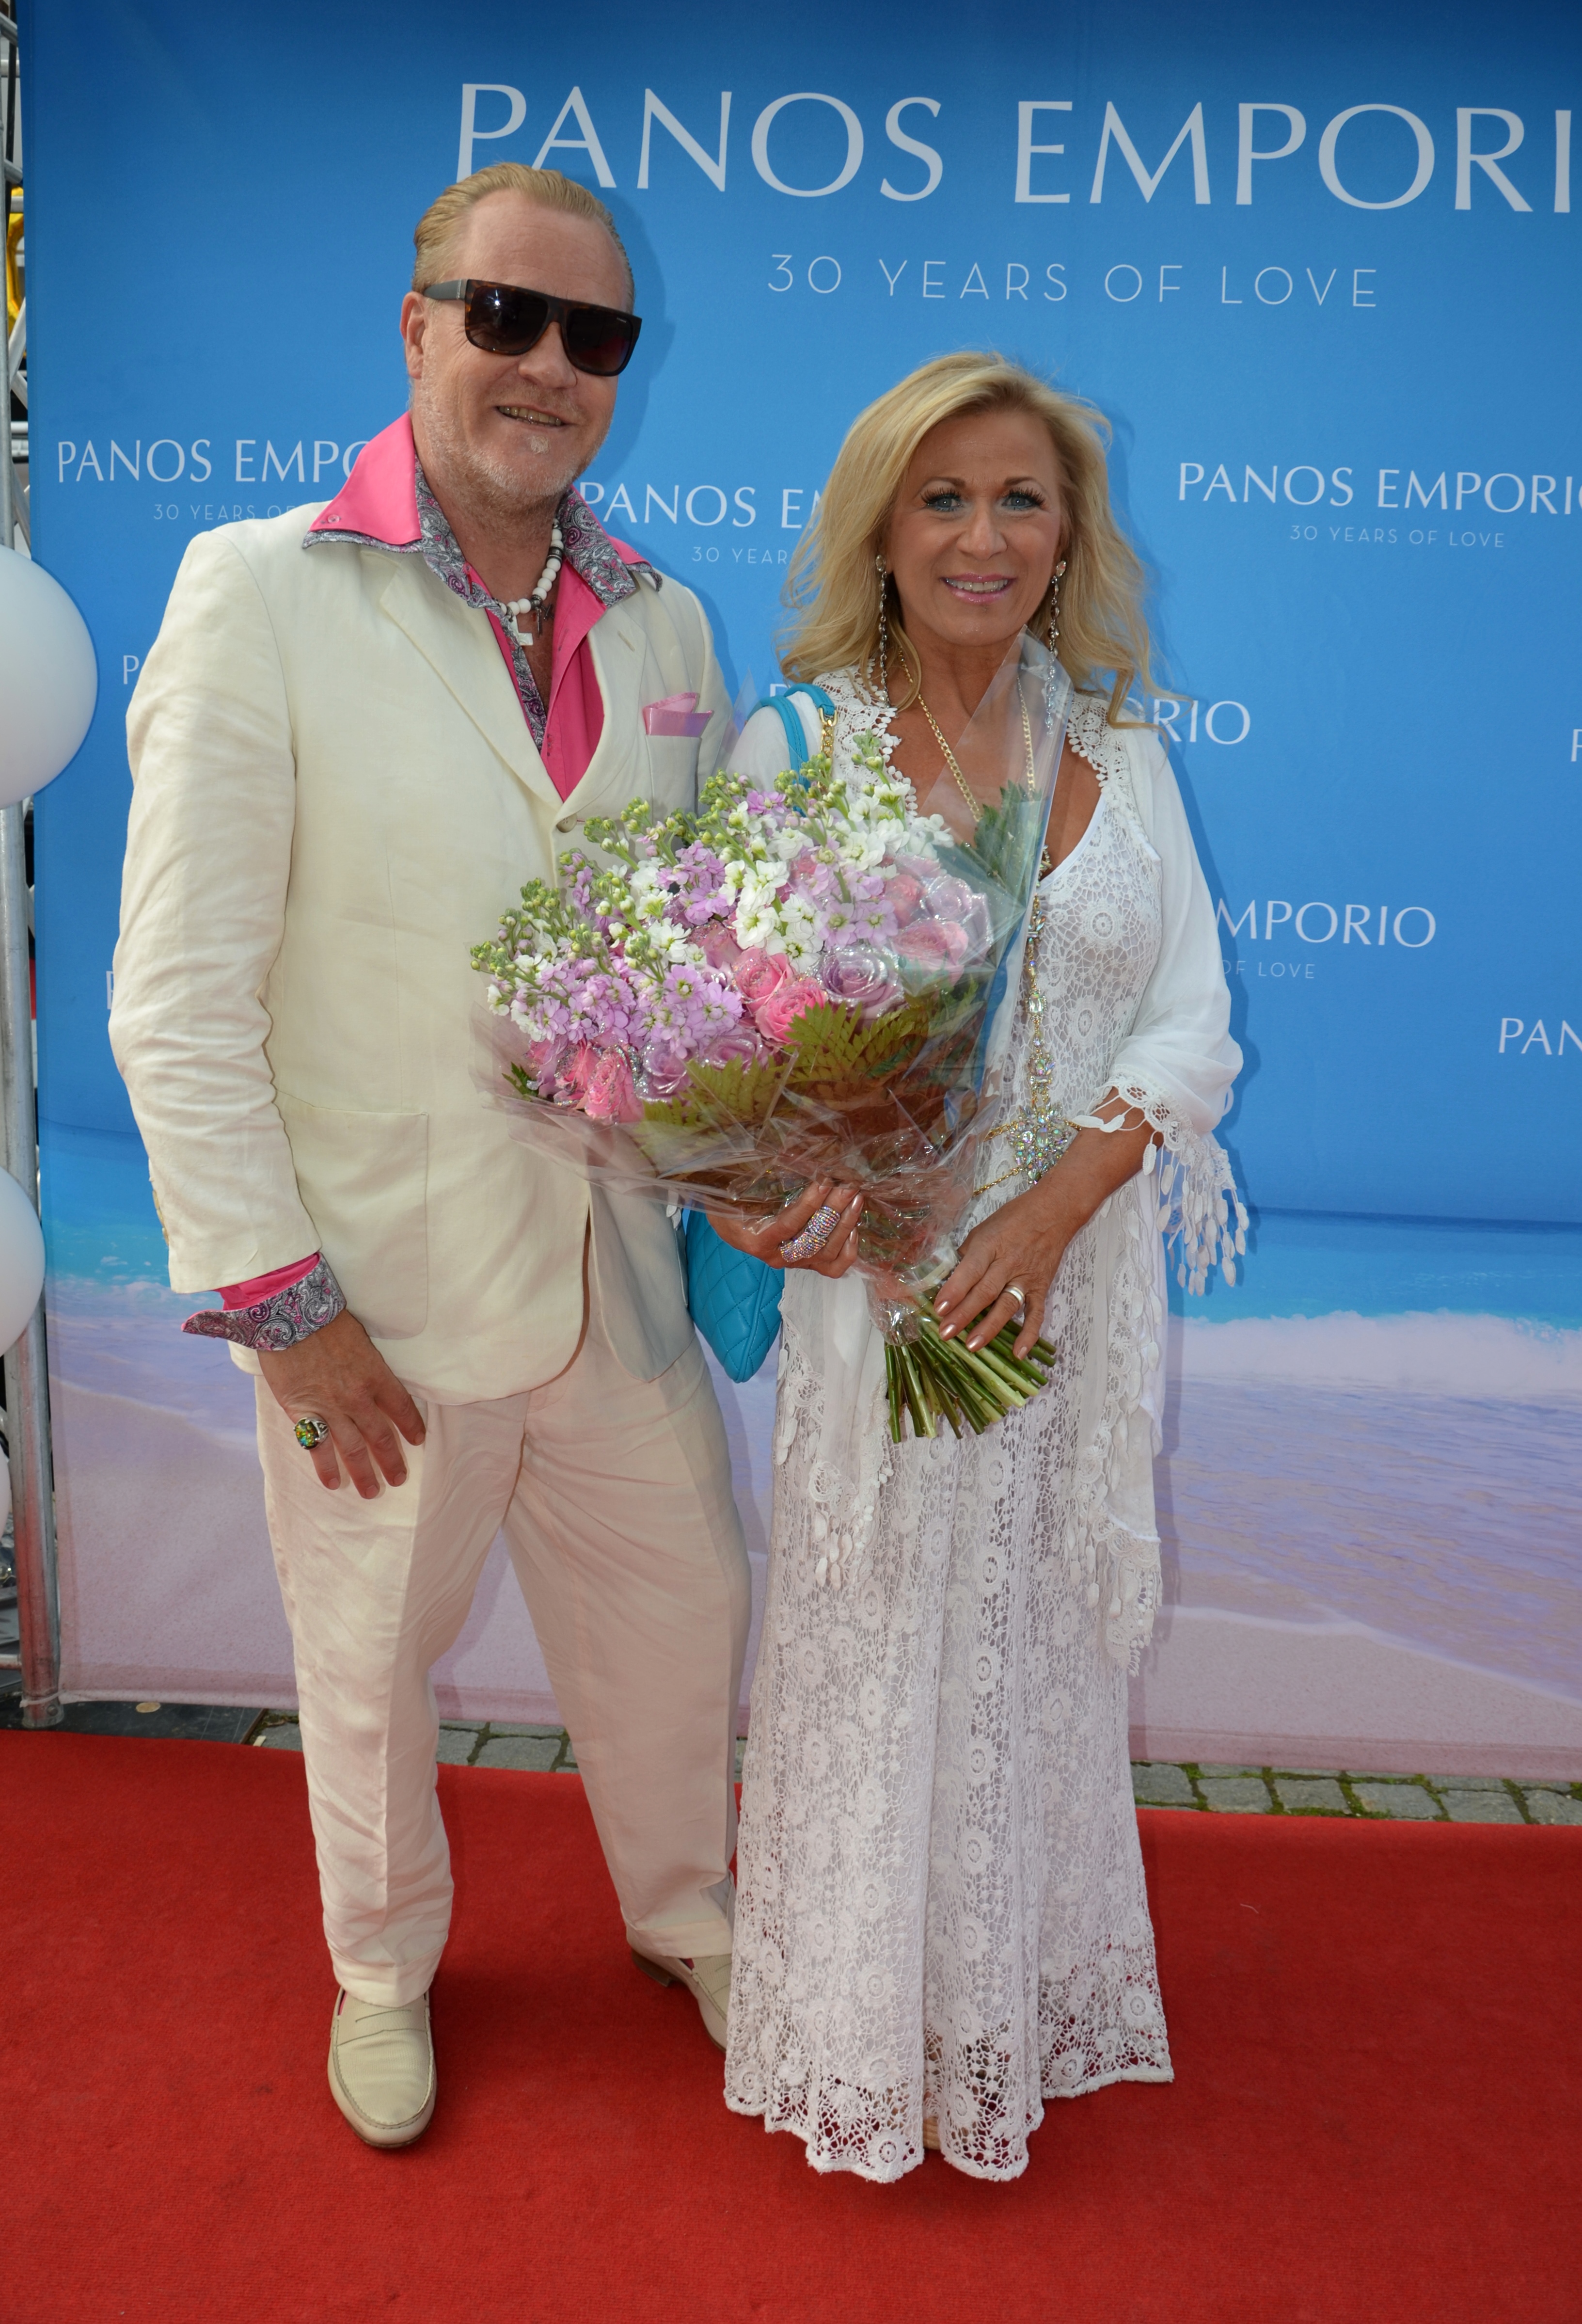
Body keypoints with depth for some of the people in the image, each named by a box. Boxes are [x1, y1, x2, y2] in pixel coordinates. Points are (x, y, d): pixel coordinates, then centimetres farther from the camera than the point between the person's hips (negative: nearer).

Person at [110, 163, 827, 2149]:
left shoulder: (663, 623, 4)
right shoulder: (258, 593, -12)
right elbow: (177, 1005, -14)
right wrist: (278, 1299, -15)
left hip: (618, 1282, 5)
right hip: (379, 1301, -4)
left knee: (680, 1617, 21)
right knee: (370, 1668, 18)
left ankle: (685, 1913, 51)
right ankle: (383, 1970, 48)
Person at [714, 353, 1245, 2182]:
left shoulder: (1123, 756, 5)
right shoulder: (798, 744, -5)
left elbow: (1193, 1022, 0)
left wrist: (1055, 1202, -15)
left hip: (1082, 1275, 3)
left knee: (1045, 1650, 16)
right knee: (880, 1651, 9)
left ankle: (1027, 2001, 42)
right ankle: (867, 2042, 36)